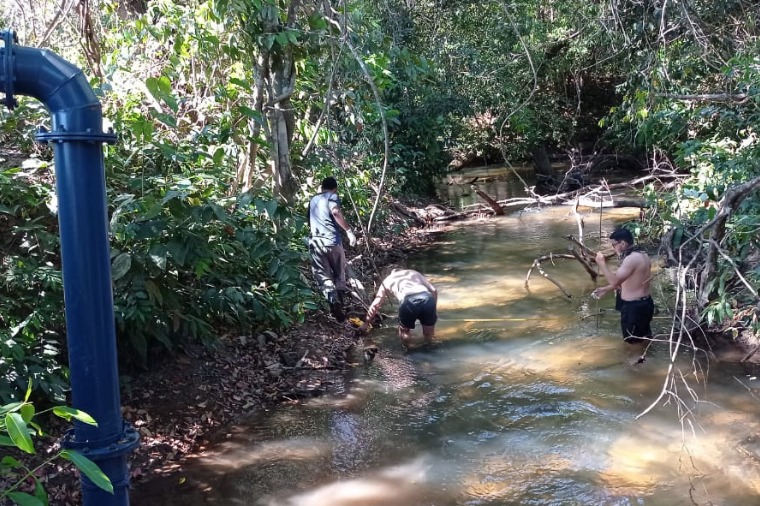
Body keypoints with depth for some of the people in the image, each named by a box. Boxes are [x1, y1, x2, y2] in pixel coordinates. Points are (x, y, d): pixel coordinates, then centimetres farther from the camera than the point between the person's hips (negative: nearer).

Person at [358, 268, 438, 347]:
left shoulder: (388, 279, 32)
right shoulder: (414, 273, 37)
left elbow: (375, 304, 28)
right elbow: (434, 290, 25)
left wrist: (366, 323, 38)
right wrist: (433, 312, 34)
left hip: (408, 301, -2)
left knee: (404, 330, 25)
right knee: (429, 337, 25)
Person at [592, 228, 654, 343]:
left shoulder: (632, 258, -24)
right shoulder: (640, 254, 10)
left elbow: (614, 280, -28)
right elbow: (623, 280, 18)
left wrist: (602, 263, -16)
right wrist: (605, 289, 15)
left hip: (634, 307, -10)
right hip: (643, 303, 10)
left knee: (633, 341, 5)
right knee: (643, 339, 23)